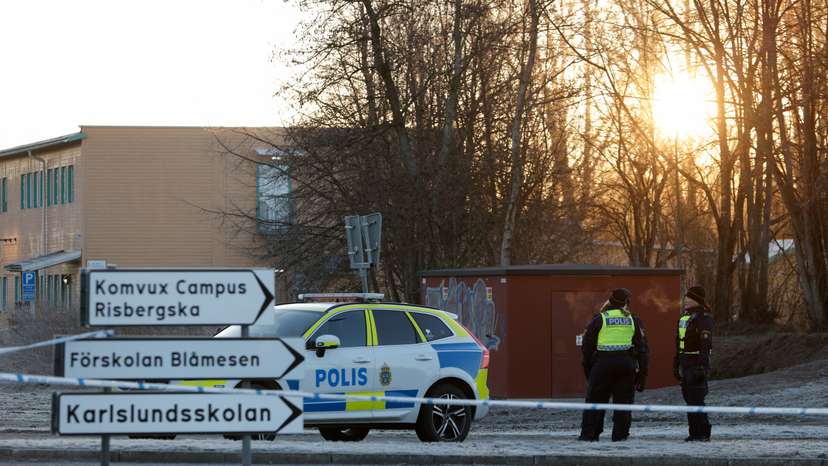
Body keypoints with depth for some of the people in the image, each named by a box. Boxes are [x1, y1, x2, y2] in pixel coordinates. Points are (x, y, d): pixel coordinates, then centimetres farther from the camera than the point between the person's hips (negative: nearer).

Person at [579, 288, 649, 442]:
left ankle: (589, 433, 3)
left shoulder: (599, 319, 4)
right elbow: (642, 348, 9)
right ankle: (620, 434, 4)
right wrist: (642, 373, 12)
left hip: (603, 364, -1)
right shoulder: (633, 321, 10)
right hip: (627, 363, 2)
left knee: (595, 400, 5)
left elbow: (587, 345, 4)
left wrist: (587, 367, 12)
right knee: (623, 400, 8)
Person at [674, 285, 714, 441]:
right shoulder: (684, 317, 18)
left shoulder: (703, 317, -12)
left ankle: (702, 433, -7)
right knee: (688, 397, 11)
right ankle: (695, 432, 16)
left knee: (695, 399, -10)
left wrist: (702, 366, -26)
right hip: (685, 363, 10)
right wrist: (676, 364, 22)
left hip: (696, 363, -10)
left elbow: (705, 344, -19)